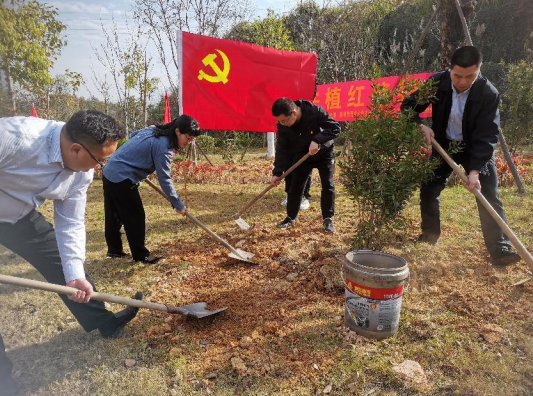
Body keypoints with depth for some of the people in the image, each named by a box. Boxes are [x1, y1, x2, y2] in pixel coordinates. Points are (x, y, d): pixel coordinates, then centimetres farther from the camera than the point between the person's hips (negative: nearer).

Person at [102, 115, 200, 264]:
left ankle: (114, 249, 33)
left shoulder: (154, 129, 5)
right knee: (135, 217, 1)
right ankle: (141, 254, 13)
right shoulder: (163, 146, -22)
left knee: (114, 215, 19)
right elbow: (164, 179, -20)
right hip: (122, 179, -10)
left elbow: (133, 135, 21)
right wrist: (178, 204, -13)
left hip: (110, 172, 10)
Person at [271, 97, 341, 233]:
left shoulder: (315, 111, -32)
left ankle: (328, 218, 10)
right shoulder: (282, 126, -21)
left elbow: (335, 127, -30)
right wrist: (277, 172, -24)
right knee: (295, 186, 2)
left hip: (324, 152, -2)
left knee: (328, 185, -6)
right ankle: (290, 218, 18)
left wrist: (317, 140, -43)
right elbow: (282, 149, -17)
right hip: (302, 155, 3)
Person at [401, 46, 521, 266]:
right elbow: (408, 106, -7)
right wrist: (421, 126, -26)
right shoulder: (437, 83, -17)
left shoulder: (489, 94, -25)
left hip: (477, 149, -2)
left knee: (489, 197, -10)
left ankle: (500, 250, -3)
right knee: (428, 190, 2)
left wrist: (475, 170, -37)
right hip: (444, 145, 3)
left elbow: (487, 136, -27)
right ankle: (429, 236, 22)